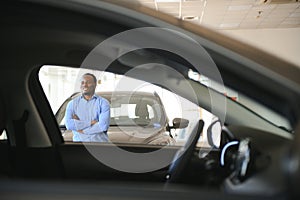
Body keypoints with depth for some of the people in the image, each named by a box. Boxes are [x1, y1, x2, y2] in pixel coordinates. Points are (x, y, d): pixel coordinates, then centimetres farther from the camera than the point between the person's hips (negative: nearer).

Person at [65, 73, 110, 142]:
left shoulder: (103, 103, 4)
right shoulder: (72, 104, 11)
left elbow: (103, 126, -9)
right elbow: (69, 124, -5)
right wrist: (90, 123, -8)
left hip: (100, 142, -1)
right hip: (79, 141, 1)